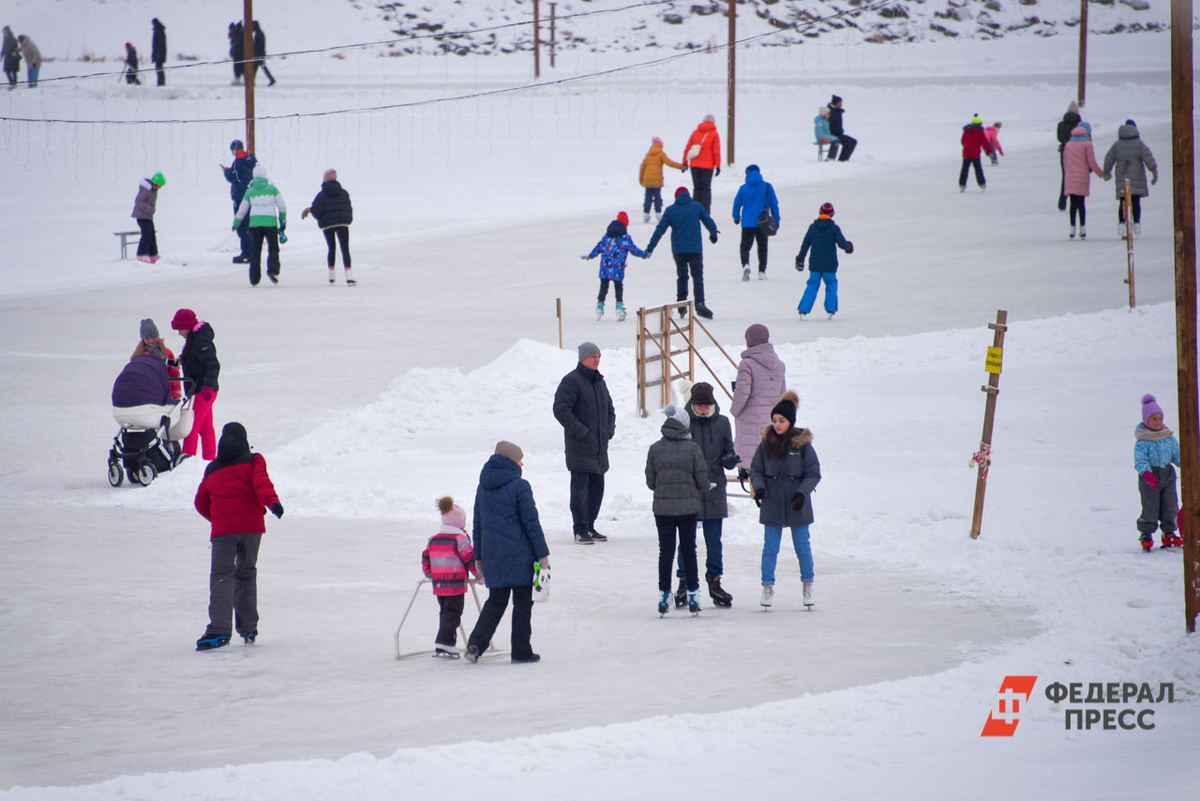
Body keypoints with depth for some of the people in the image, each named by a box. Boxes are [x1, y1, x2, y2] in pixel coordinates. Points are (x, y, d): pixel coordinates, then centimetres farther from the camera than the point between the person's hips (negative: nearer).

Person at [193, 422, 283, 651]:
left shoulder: (212, 470, 17)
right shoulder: (253, 461, 9)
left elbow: (201, 503, 22)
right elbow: (261, 482, -11)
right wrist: (272, 502, -26)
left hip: (223, 529, 0)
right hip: (252, 525, 0)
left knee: (221, 575, -7)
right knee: (246, 574, 16)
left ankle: (220, 629, -25)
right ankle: (248, 629, 17)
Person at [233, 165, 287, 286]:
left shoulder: (250, 191, 7)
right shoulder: (272, 189, 4)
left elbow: (242, 210, 13)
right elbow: (282, 207, 2)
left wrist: (236, 224, 27)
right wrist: (283, 222, 14)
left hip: (255, 223, 1)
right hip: (270, 221, -1)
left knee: (255, 251, 8)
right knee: (273, 248, 7)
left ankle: (254, 279, 7)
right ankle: (272, 270, -18)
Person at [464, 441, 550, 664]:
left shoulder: (483, 488, 10)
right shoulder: (519, 486, -10)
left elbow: (478, 524, 15)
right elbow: (531, 523, -10)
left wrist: (479, 557, 21)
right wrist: (542, 554, -6)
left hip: (492, 555, 5)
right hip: (520, 554, -5)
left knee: (496, 601, 12)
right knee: (523, 602, 5)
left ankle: (476, 643, -4)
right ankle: (521, 651, 6)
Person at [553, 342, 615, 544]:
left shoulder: (599, 382, 17)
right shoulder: (572, 381, -10)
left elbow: (609, 408, 28)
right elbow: (561, 409, -19)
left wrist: (609, 429, 11)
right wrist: (581, 431, -17)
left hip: (599, 447, 8)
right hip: (579, 447, -8)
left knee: (597, 487, 11)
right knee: (580, 487, -6)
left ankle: (590, 527, 20)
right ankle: (580, 530, -3)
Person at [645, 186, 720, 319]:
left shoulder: (670, 210, 2)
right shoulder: (697, 207, 1)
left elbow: (660, 229, 1)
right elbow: (709, 222, 10)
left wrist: (650, 247, 3)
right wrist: (713, 234, 32)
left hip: (678, 250, 1)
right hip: (695, 249, -1)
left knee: (682, 277, 16)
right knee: (698, 276, 0)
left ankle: (681, 304, 12)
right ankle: (700, 304, -14)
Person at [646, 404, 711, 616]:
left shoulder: (655, 449, -5)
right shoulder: (693, 448, -10)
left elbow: (650, 482, 1)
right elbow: (702, 481, -7)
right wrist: (708, 487, 16)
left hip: (662, 508, 1)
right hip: (688, 507, -1)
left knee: (666, 551, 8)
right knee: (689, 550, 10)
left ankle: (664, 595, 7)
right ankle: (692, 595, 13)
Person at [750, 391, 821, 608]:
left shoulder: (802, 443, -8)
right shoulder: (767, 442, -1)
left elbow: (813, 473, -4)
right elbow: (756, 469, 5)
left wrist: (802, 492, -18)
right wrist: (759, 487, -14)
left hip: (797, 506, -2)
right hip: (772, 505, 2)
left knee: (802, 547, 9)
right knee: (770, 548, 5)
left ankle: (808, 584, 24)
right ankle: (768, 586, 15)